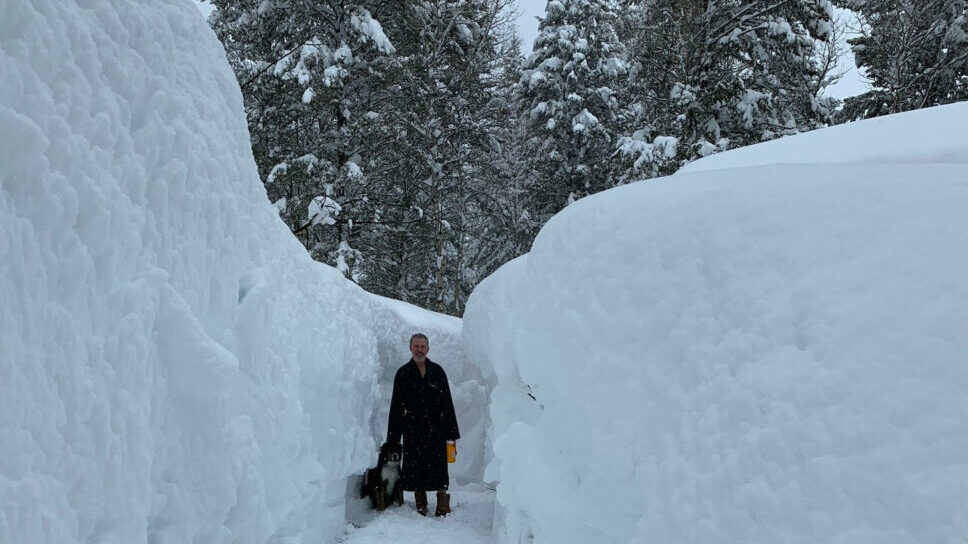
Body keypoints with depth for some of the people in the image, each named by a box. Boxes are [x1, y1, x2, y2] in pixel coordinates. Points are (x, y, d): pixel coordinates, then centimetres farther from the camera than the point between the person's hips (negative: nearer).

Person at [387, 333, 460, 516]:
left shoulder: (437, 371, 9)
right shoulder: (402, 374, 7)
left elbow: (448, 404, 9)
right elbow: (396, 408, 6)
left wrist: (452, 433, 3)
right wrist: (392, 439, 2)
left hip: (436, 431, 0)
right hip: (412, 432, 0)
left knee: (439, 468, -1)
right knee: (415, 469, 1)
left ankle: (443, 507, 8)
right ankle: (421, 506, 14)